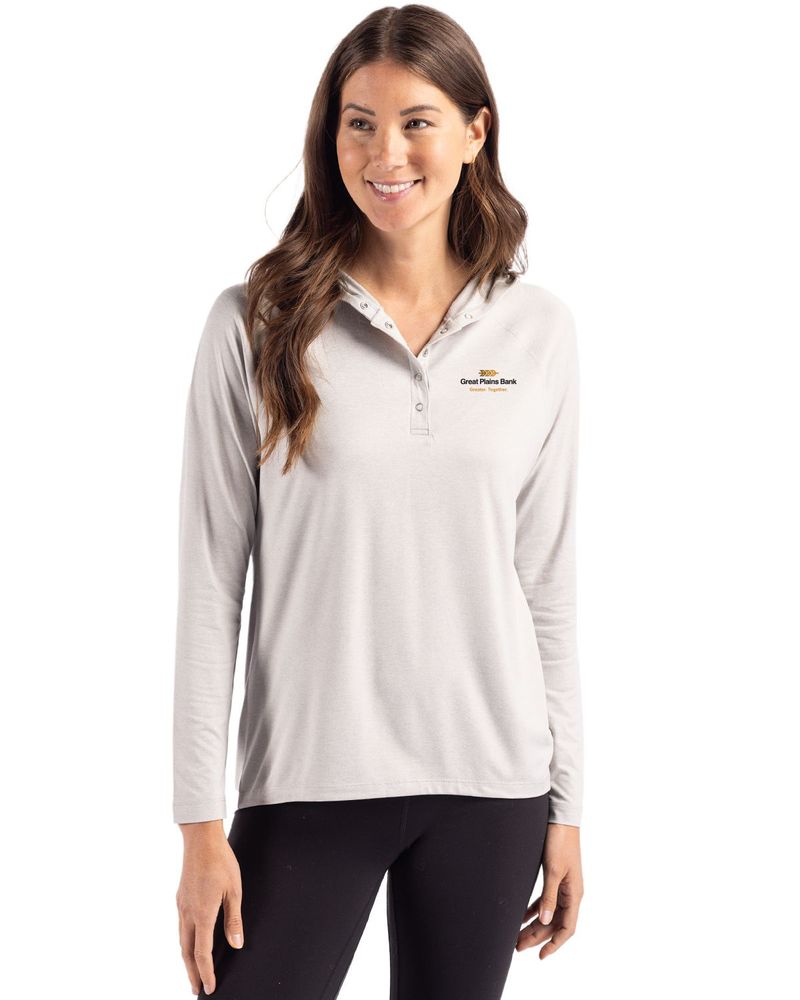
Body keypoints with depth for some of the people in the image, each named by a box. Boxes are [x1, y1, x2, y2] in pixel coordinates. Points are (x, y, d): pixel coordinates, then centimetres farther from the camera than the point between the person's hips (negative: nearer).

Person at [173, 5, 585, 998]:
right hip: (307, 778, -2)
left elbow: (549, 582, 8)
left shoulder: (539, 330, 4)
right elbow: (210, 584, -3)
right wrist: (201, 824, -5)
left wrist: (565, 805, 8)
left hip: (489, 785, 2)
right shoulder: (255, 322, -3)